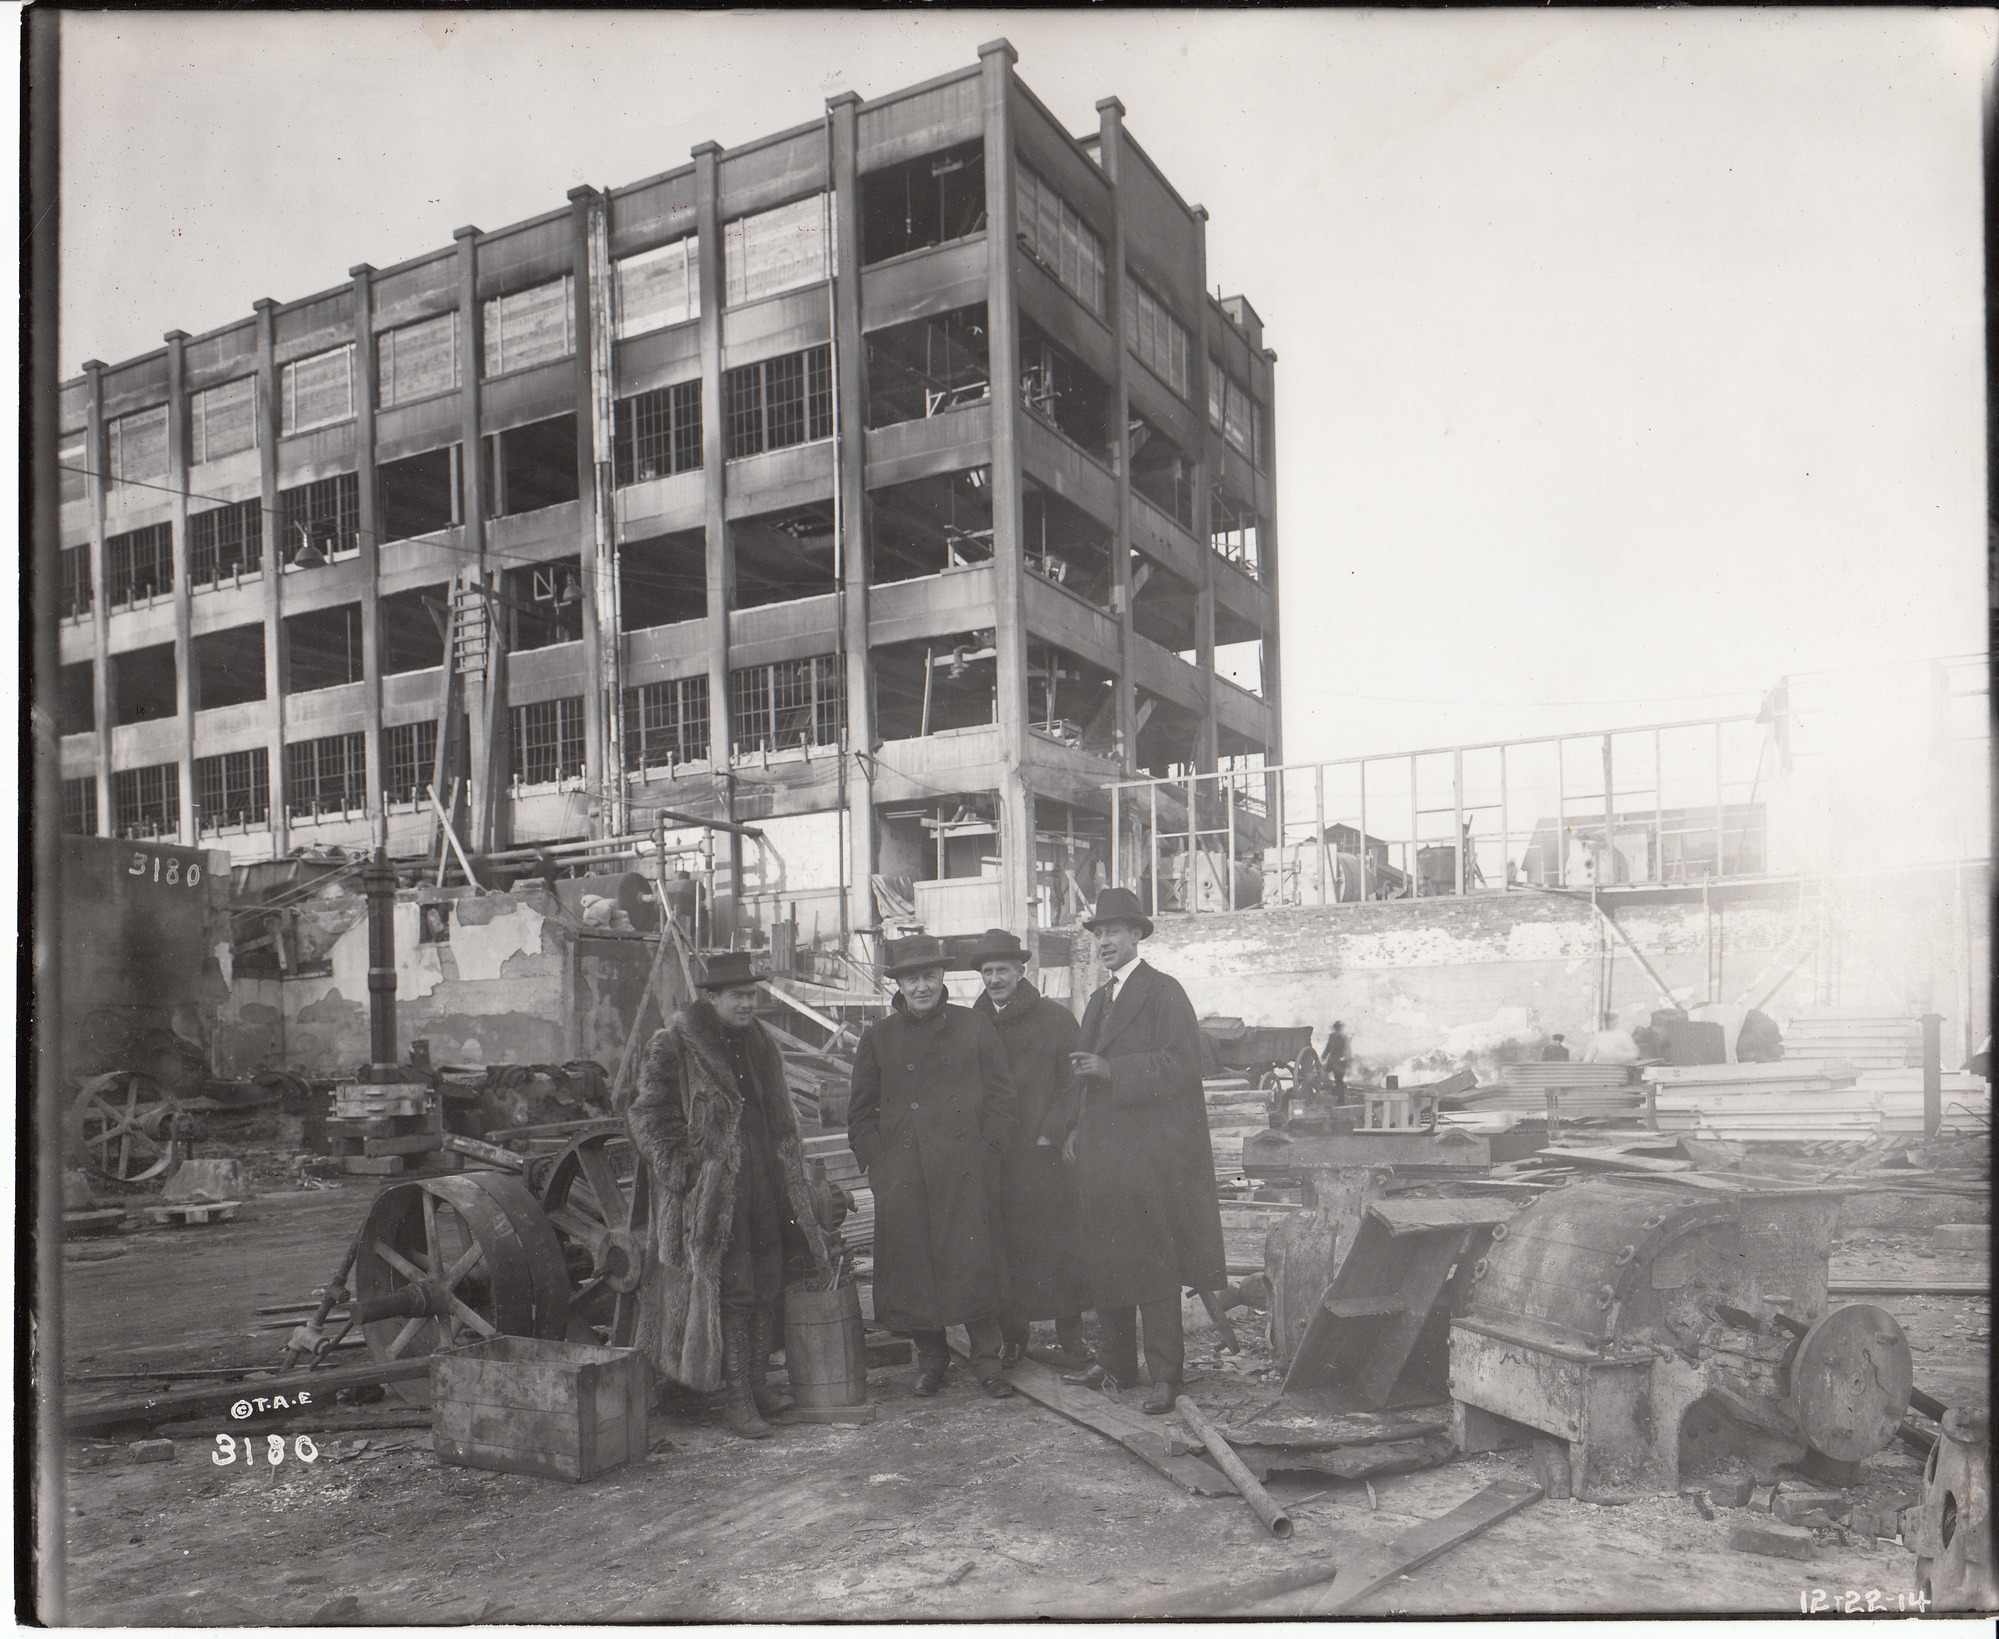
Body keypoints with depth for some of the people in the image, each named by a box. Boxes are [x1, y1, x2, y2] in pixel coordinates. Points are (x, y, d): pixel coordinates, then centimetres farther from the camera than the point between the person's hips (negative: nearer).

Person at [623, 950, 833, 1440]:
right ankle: (738, 1401, 4)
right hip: (710, 1194, -6)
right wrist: (681, 1171, -13)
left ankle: (756, 1384, 23)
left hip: (765, 1189, 7)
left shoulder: (761, 1044, 14)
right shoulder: (672, 1049, -8)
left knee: (765, 1289, 10)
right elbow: (647, 1117, -7)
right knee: (730, 1293, -4)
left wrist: (791, 1173, 20)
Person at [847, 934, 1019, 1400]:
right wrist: (875, 1161, 3)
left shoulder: (974, 1028, 8)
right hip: (902, 1174, 2)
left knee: (974, 1260, -5)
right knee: (913, 1264, 2)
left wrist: (988, 1148, -2)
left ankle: (987, 1360, 7)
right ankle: (930, 1357, 19)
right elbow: (861, 1111, 13)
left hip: (967, 1170, -1)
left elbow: (1000, 1095, 8)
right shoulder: (879, 1037, 11)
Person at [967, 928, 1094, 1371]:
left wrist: (1051, 1136, -9)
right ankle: (1011, 1337, 16)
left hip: (1046, 1153, -2)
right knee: (1003, 1249, 4)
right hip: (991, 1160, 2)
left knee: (1058, 1247, -1)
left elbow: (1074, 1084, 0)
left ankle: (1069, 1339, 9)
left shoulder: (1056, 1019, 1)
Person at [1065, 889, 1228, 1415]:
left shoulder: (1164, 993, -6)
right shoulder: (1099, 999, 20)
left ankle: (1165, 1373, 1)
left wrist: (1112, 1071, -19)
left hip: (1149, 1154, -8)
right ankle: (1117, 1362, 22)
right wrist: (1079, 1130, 13)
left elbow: (1180, 1065, -15)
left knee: (1152, 1264, -5)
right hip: (1102, 1153, 8)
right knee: (1105, 1262, 11)